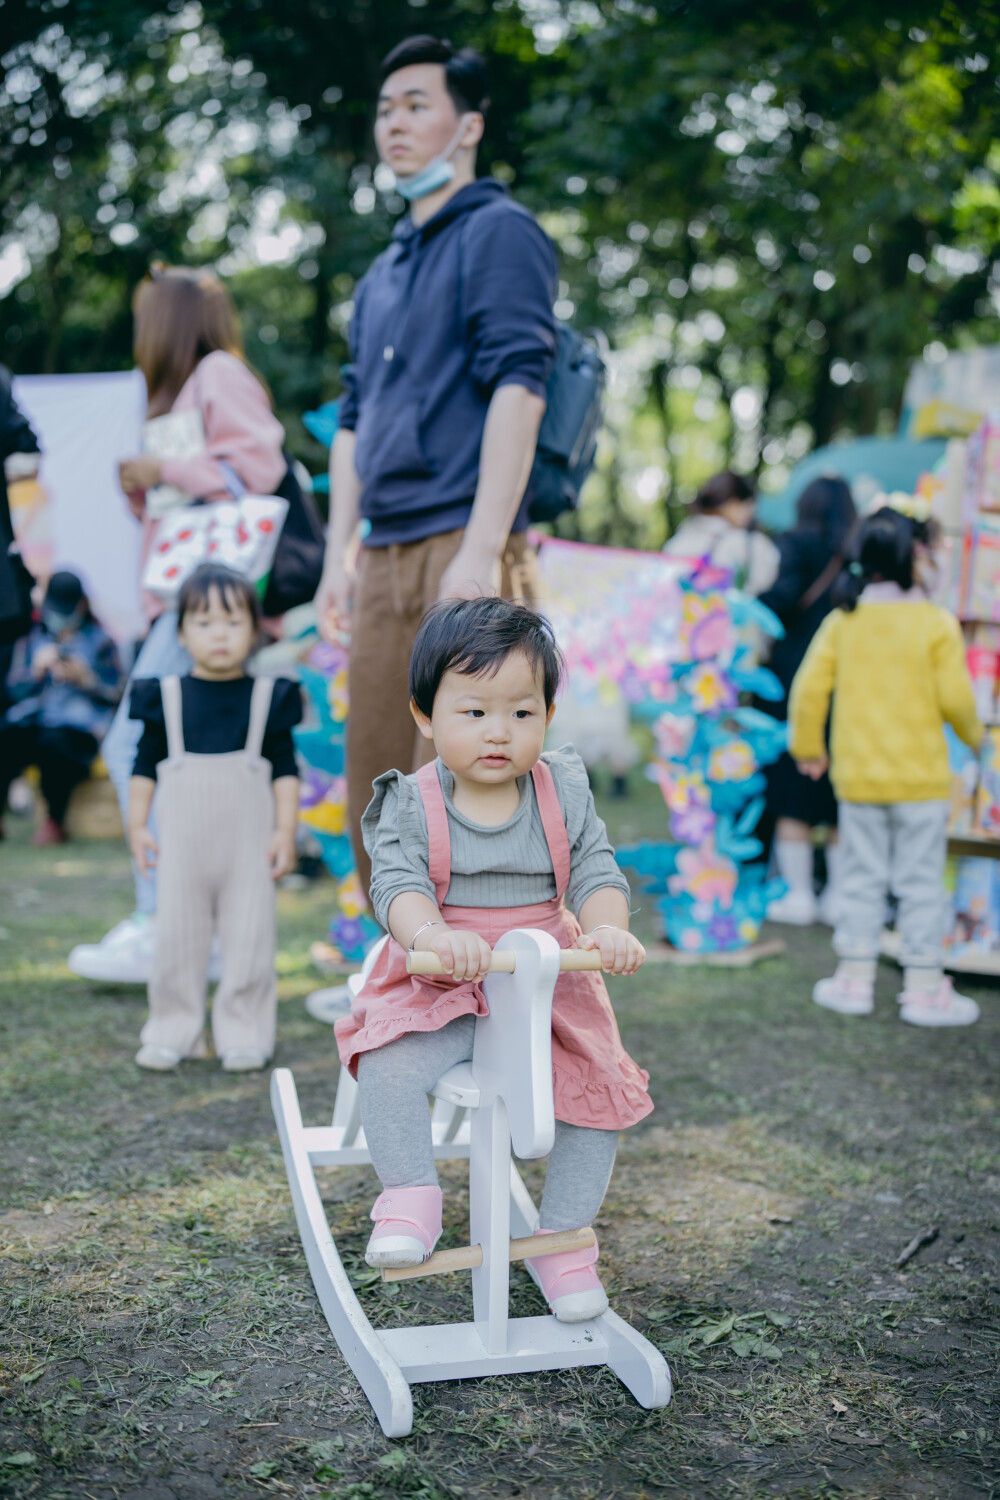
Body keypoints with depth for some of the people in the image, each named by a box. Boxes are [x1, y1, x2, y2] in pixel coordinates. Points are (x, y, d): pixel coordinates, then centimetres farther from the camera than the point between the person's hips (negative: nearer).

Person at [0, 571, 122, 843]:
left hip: (78, 724, -3)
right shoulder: (31, 639, 18)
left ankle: (55, 822, -17)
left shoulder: (99, 639, 11)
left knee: (53, 741, -38)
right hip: (32, 720, 3)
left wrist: (85, 679, -13)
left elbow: (114, 693, 5)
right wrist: (36, 670, -7)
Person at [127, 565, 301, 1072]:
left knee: (249, 937, 3)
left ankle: (244, 1034, 14)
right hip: (183, 840, 1)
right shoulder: (165, 696, 2)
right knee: (177, 935, 7)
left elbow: (285, 768, 1)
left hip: (249, 840, -1)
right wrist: (137, 825, 2)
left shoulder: (269, 696, 0)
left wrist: (285, 830, -5)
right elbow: (145, 764, 7)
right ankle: (173, 1032, 19)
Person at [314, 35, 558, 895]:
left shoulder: (497, 231, 0)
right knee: (375, 803, 9)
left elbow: (518, 389, -12)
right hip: (385, 561, 8)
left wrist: (481, 553, -20)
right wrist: (339, 557, 15)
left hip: (461, 548, -8)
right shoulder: (382, 275, 23)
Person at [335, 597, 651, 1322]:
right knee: (387, 1063, -28)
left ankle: (564, 1237, 7)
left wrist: (606, 930, -28)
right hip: (439, 989, -2)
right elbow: (398, 884, -19)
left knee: (600, 1082, -11)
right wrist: (430, 932, -42)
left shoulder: (563, 792, -1)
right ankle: (411, 1200, -9)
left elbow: (597, 873, -5)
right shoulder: (411, 803, -7)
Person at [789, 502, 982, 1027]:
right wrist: (973, 734, 11)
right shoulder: (937, 623, -10)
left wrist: (807, 746, 13)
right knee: (921, 882, 6)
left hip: (857, 774, 3)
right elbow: (955, 698, -10)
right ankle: (924, 988, 11)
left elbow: (809, 686, -1)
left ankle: (854, 980, 18)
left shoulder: (842, 620, -1)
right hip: (921, 777, -3)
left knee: (861, 878, 13)